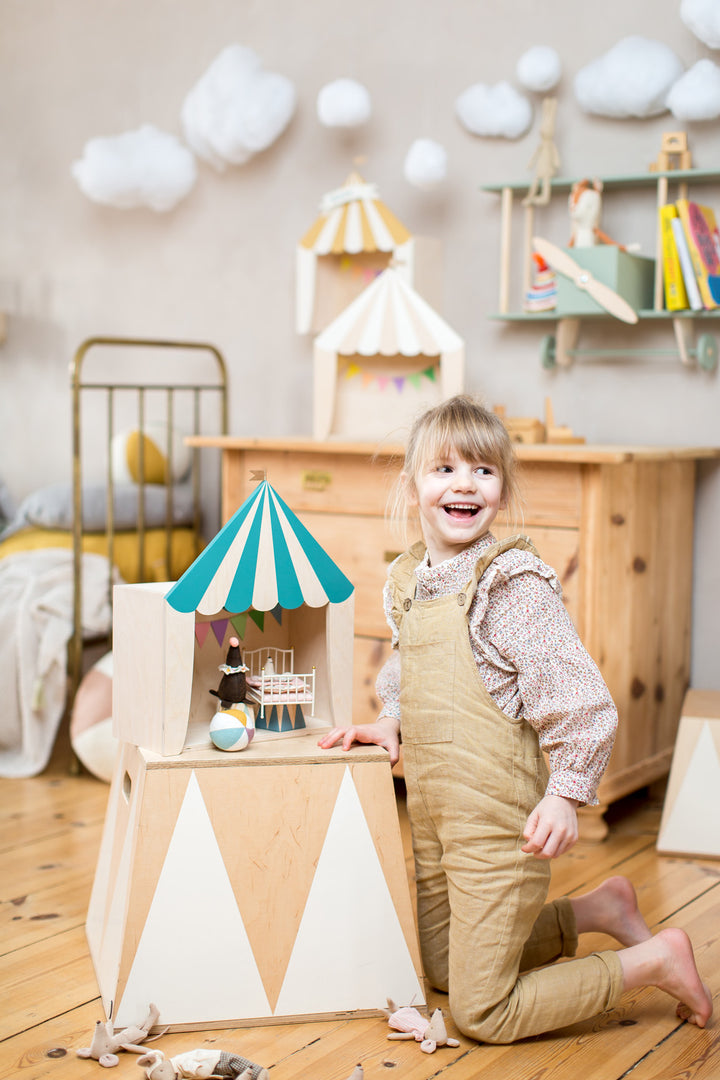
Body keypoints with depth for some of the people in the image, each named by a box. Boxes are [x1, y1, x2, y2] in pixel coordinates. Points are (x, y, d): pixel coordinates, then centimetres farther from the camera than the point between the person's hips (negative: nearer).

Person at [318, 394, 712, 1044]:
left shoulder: (515, 584, -18)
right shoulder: (406, 581, 5)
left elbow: (579, 698, -19)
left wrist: (565, 795, -22)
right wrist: (392, 722, 6)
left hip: (500, 824, -8)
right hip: (432, 814, 8)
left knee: (481, 1013, -2)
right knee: (443, 966, 25)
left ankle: (657, 960, 11)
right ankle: (597, 909, 34)